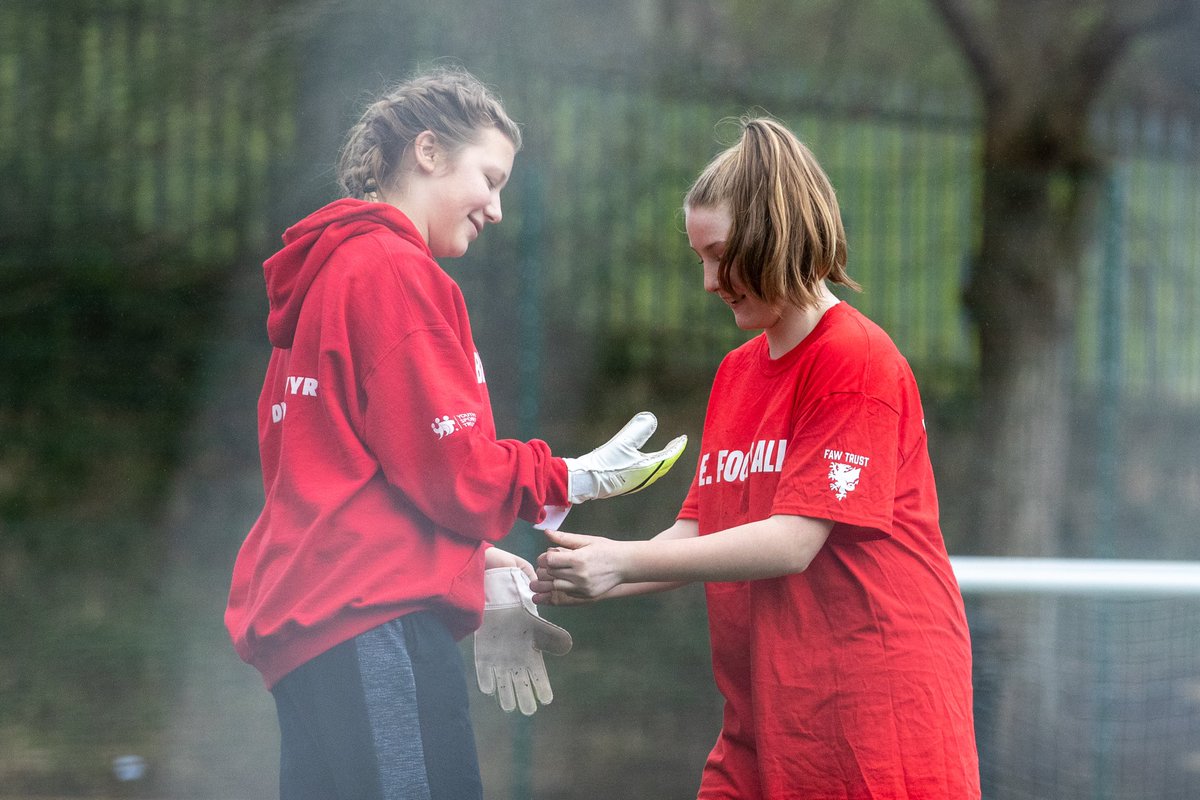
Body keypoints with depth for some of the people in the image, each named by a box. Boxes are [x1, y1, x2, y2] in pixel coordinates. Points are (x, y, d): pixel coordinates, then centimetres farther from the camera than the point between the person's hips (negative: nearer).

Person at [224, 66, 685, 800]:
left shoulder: (330, 272, 21)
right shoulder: (396, 271, -8)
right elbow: (451, 470, -12)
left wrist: (476, 568, 16)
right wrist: (574, 481, 3)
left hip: (304, 620, 10)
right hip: (376, 619, -10)